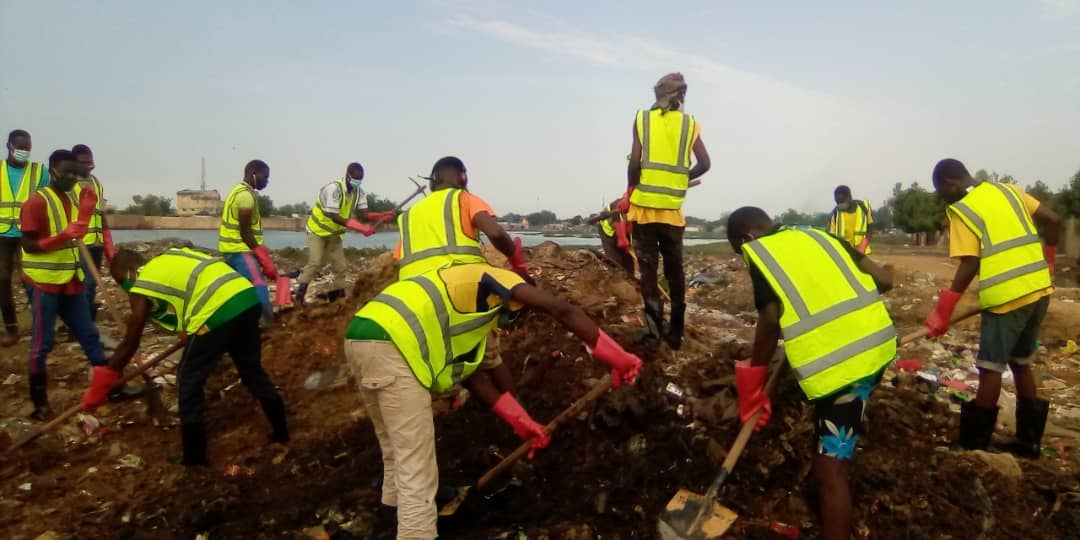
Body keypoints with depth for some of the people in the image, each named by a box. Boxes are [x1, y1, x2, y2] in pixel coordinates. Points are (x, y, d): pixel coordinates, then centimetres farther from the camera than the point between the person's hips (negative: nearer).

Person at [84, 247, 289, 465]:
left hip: (219, 311, -7)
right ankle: (281, 431, 32)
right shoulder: (172, 256, 27)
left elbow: (129, 344, 13)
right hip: (249, 297, 7)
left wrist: (98, 388, 23)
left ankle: (194, 457, 17)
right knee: (252, 370, 22)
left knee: (189, 380, 11)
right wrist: (188, 331, 42)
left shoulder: (140, 286, 9)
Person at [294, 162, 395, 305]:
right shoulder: (333, 189, -29)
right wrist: (361, 229, -40)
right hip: (317, 230, -6)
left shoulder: (359, 192, -8)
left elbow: (365, 213, -15)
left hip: (335, 234, 6)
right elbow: (334, 217, -34)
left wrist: (384, 216, -34)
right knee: (315, 263, -18)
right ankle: (299, 295, -8)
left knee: (340, 266, 3)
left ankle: (337, 297, 14)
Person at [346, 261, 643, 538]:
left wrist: (521, 422, 28)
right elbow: (562, 311, -4)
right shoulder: (496, 278, 9)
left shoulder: (471, 308, 33)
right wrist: (617, 358, -1)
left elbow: (471, 372, 28)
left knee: (398, 454, 25)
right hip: (390, 343, -10)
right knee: (416, 469, -4)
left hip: (364, 337, 10)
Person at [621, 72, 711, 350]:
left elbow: (635, 162, -8)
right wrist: (681, 180, 15)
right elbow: (704, 164, 0)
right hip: (673, 207, 2)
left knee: (647, 265, 5)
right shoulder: (690, 123, 6)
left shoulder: (642, 118, 1)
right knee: (675, 268, 12)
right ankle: (675, 332, 16)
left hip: (644, 203, -2)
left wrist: (629, 192, 6)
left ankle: (654, 314, -16)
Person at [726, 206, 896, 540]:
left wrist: (752, 383, -1)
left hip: (840, 361, -8)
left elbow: (770, 320, -11)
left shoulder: (760, 255, 1)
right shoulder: (818, 235, 19)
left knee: (830, 469, -2)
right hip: (876, 343, 8)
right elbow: (884, 280, 16)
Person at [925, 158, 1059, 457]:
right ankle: (1028, 439, 26)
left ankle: (974, 445, 9)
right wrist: (1047, 263, 23)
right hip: (1039, 289, 7)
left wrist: (943, 311, -10)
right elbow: (1052, 220, 10)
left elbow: (969, 266, -14)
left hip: (1006, 296, -7)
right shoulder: (1009, 190, 11)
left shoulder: (961, 210, -9)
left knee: (990, 368, 1)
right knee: (1021, 363, 18)